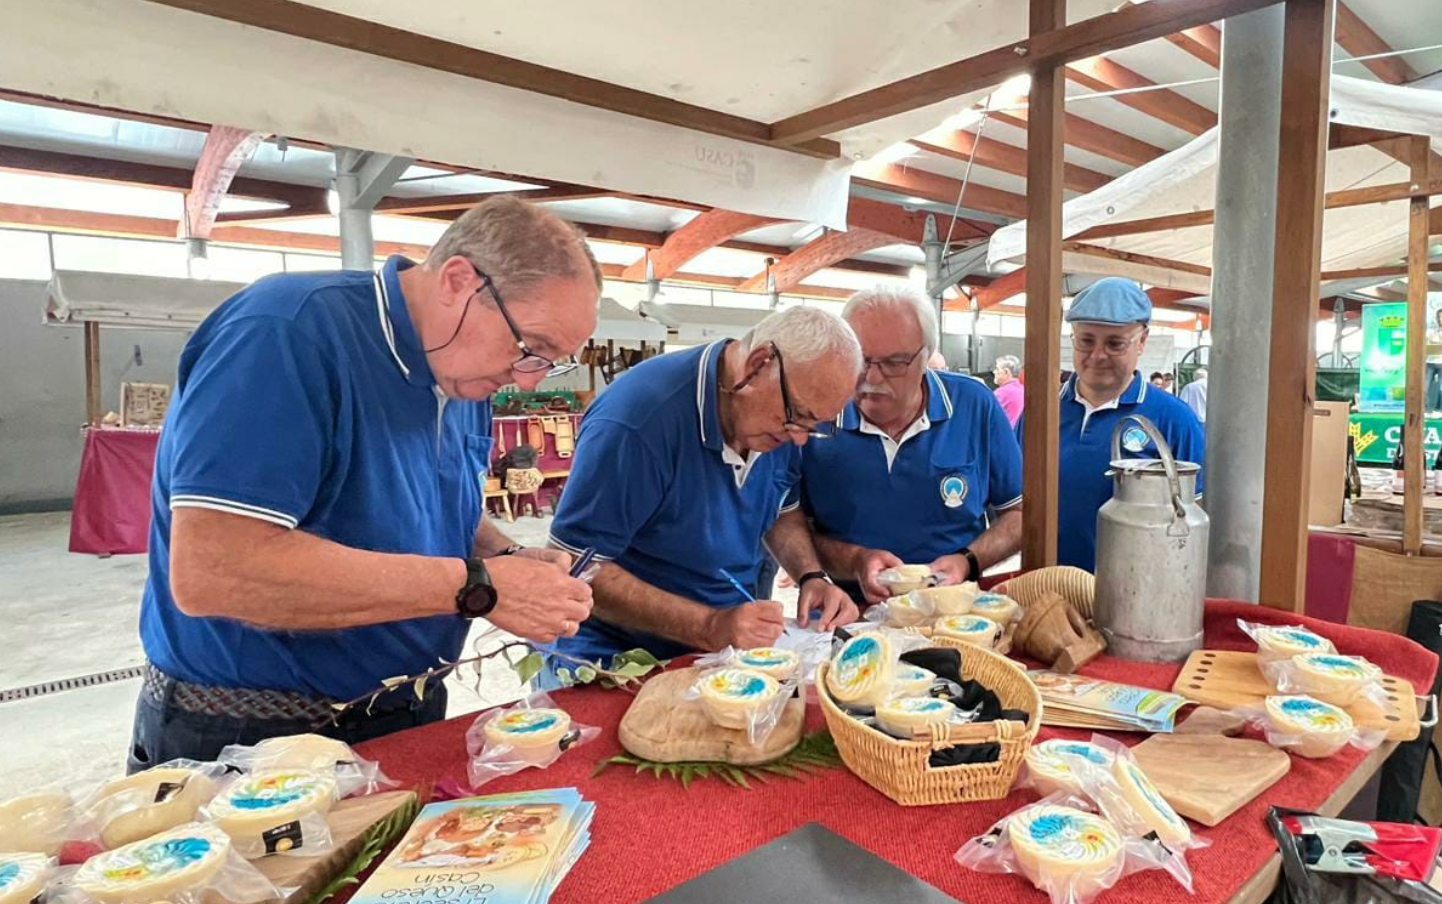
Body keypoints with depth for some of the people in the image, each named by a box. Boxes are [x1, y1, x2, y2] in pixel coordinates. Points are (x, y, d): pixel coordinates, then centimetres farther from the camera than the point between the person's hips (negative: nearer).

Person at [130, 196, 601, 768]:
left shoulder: (465, 373, 0)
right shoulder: (290, 331, -24)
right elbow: (209, 573, -32)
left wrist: (511, 563, -9)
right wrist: (476, 586, -29)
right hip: (248, 737, -7)